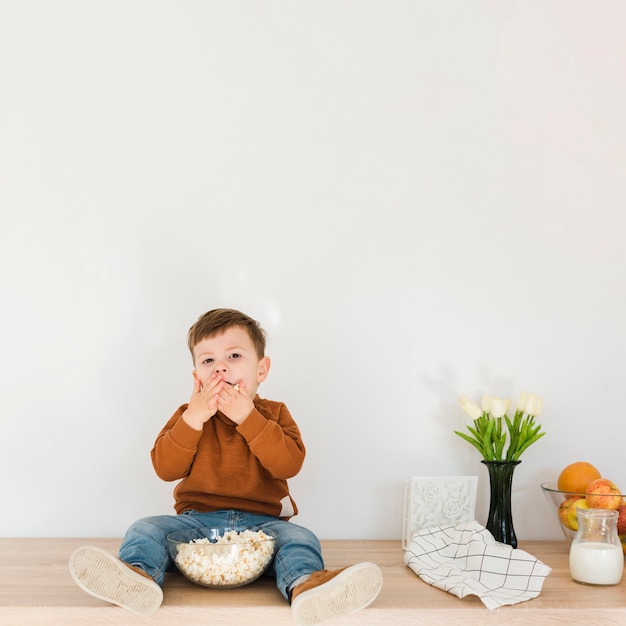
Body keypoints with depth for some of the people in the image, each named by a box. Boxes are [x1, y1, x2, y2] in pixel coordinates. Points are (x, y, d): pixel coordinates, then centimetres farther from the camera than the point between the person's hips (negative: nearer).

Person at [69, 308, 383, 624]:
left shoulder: (273, 414, 6)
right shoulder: (188, 416, 9)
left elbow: (289, 465, -12)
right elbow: (165, 468, -4)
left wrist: (248, 417, -18)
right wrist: (194, 418, -16)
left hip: (261, 523, -1)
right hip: (197, 520, 1)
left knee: (298, 538, -28)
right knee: (146, 529, -20)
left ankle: (305, 585, -54)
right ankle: (138, 575, -48)